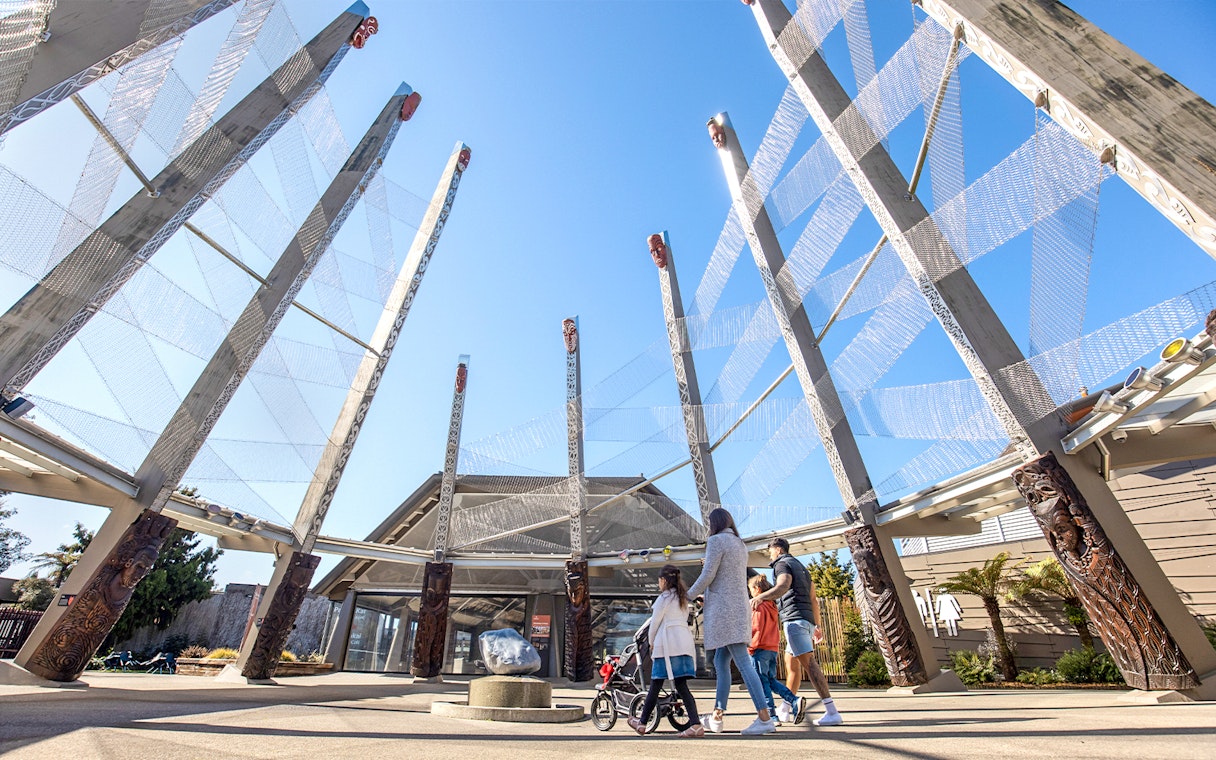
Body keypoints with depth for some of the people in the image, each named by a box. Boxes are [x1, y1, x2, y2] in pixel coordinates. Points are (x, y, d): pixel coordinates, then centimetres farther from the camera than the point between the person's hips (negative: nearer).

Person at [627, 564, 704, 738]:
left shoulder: (664, 597, -4)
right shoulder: (682, 598, 18)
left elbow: (655, 622, -4)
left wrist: (651, 642, 12)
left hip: (668, 642, -7)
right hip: (685, 642, 7)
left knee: (655, 686, 4)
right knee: (681, 686, 5)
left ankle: (641, 723, 17)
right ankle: (696, 725, -8)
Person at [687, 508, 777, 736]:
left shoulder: (717, 540, -9)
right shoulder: (740, 543, 17)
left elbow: (707, 575, -14)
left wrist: (688, 596, 0)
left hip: (724, 607, -9)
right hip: (740, 607, 9)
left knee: (743, 662, -9)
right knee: (721, 662, 13)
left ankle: (764, 718, -9)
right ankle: (716, 717, 19)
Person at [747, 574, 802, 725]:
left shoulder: (758, 607, -13)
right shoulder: (772, 606, 13)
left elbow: (756, 629, -18)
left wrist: (751, 646, -13)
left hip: (760, 649, -9)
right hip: (773, 648, 9)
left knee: (762, 680, 0)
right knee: (772, 680, 15)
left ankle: (770, 712, 0)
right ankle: (794, 700, 2)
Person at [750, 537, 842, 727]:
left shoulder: (782, 563, -2)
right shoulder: (801, 567, 26)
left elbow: (783, 586, -24)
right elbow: (813, 600, 26)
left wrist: (761, 596, -38)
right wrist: (815, 626, 31)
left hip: (794, 618, -10)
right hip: (807, 619, 10)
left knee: (808, 662, -13)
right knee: (791, 663, 15)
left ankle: (832, 712, -17)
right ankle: (786, 710, 22)